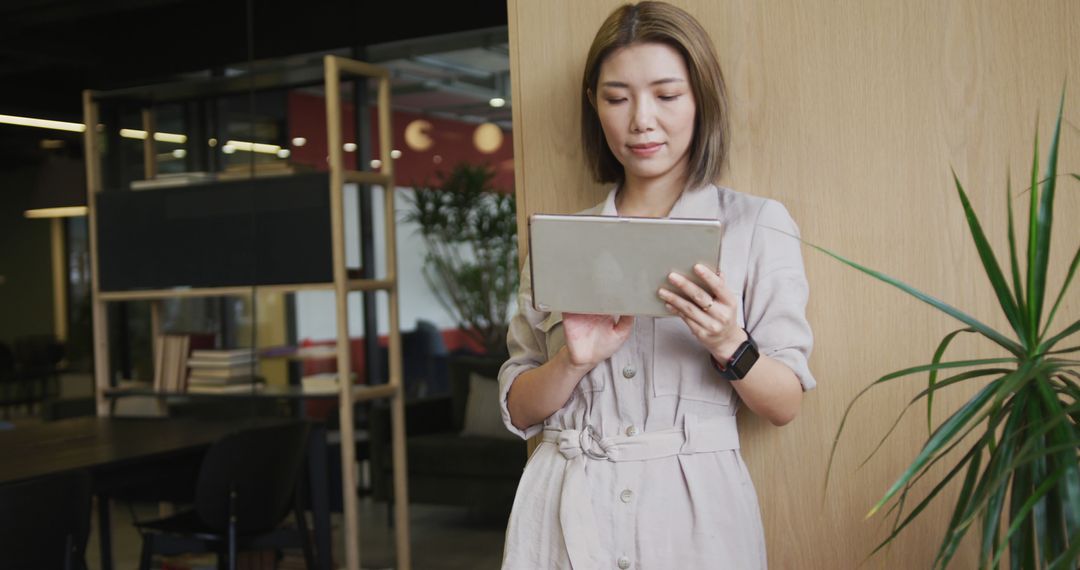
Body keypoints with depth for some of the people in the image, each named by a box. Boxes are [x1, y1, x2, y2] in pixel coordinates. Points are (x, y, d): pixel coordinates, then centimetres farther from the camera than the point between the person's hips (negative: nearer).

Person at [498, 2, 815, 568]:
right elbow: (519, 410, 5)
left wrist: (729, 346, -19)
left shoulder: (756, 224, -1)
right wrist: (574, 361, -13)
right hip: (567, 510, 2)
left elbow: (785, 404, -1)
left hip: (692, 508, -1)